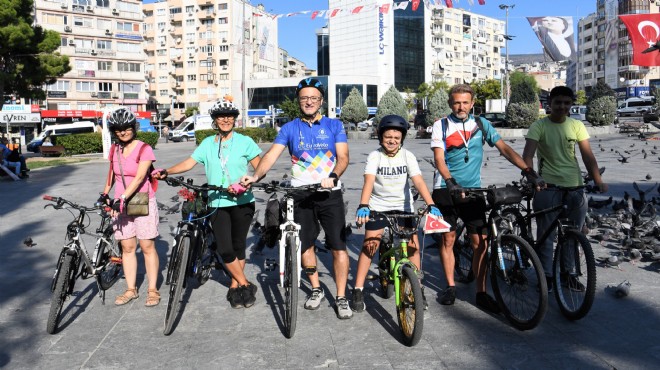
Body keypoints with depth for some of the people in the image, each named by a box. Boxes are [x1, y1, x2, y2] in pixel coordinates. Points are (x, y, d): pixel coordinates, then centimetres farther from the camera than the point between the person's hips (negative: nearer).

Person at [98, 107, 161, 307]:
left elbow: (139, 177, -21)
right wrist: (105, 194, 9)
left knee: (147, 246, 0)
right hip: (120, 203, 5)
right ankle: (131, 289, 16)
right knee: (127, 247, 7)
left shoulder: (144, 149, -11)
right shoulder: (114, 149, 7)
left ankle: (152, 290, 8)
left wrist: (123, 198, -29)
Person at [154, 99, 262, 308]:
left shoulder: (245, 142, 0)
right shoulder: (208, 143, 9)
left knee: (238, 246, 6)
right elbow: (189, 163, 2)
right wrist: (166, 172, -12)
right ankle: (246, 286, 13)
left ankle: (235, 288, 21)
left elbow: (260, 168, -4)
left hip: (242, 203, -2)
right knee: (225, 250, -5)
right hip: (218, 204, 2)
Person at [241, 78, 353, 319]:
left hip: (329, 193, -1)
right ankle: (316, 290, 28)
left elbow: (343, 157, -6)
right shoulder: (289, 128, 5)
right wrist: (255, 176, -25)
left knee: (338, 246, -5)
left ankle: (341, 297, 7)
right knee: (305, 245, 9)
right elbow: (271, 155, -7)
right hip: (301, 195, 2)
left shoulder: (334, 125, 3)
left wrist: (333, 177, -27)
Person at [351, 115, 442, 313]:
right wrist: (363, 206, -41)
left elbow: (418, 181, -18)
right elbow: (369, 181, -25)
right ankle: (358, 291, 1)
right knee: (369, 246, -9)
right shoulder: (374, 156, -12)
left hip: (403, 206, 2)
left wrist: (431, 205, -32)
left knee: (413, 245, -5)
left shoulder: (408, 156, -8)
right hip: (378, 206, -1)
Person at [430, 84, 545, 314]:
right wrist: (451, 182, -29)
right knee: (448, 239, 6)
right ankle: (450, 286, 20)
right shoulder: (441, 125, 0)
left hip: (473, 191, 2)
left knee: (480, 242, -3)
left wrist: (529, 172, -9)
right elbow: (439, 158, -11)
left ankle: (481, 292, 7)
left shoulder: (481, 124, 7)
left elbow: (504, 149, 1)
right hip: (446, 190, -2)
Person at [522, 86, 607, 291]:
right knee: (546, 234, 1)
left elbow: (588, 156, -1)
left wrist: (598, 181, -13)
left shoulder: (577, 126, 6)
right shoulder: (539, 126, -5)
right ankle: (546, 274, 14)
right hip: (548, 187, -4)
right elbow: (527, 155, -16)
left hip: (575, 187, 4)